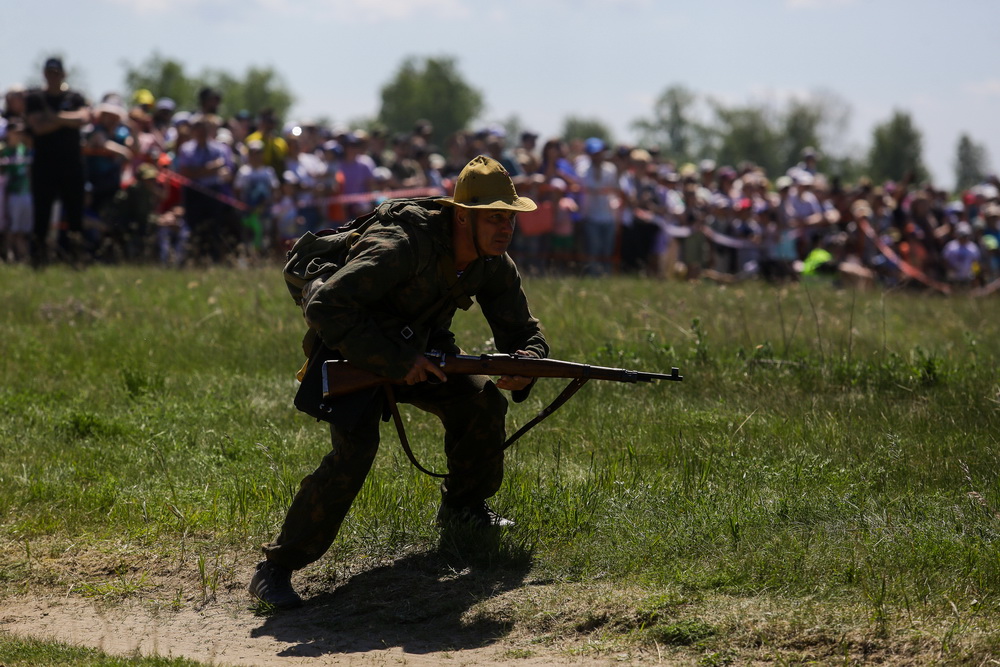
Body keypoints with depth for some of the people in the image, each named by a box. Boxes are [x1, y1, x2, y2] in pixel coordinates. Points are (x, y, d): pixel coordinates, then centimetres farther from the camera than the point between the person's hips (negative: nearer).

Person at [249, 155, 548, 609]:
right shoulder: (403, 248, -34)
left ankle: (463, 507, 20)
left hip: (419, 346, 7)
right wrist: (395, 362, -36)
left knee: (481, 400, -8)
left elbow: (523, 331, 3)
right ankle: (276, 568, -21)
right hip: (355, 352, -7)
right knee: (354, 447, -27)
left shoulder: (495, 267, -10)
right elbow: (325, 308, -37)